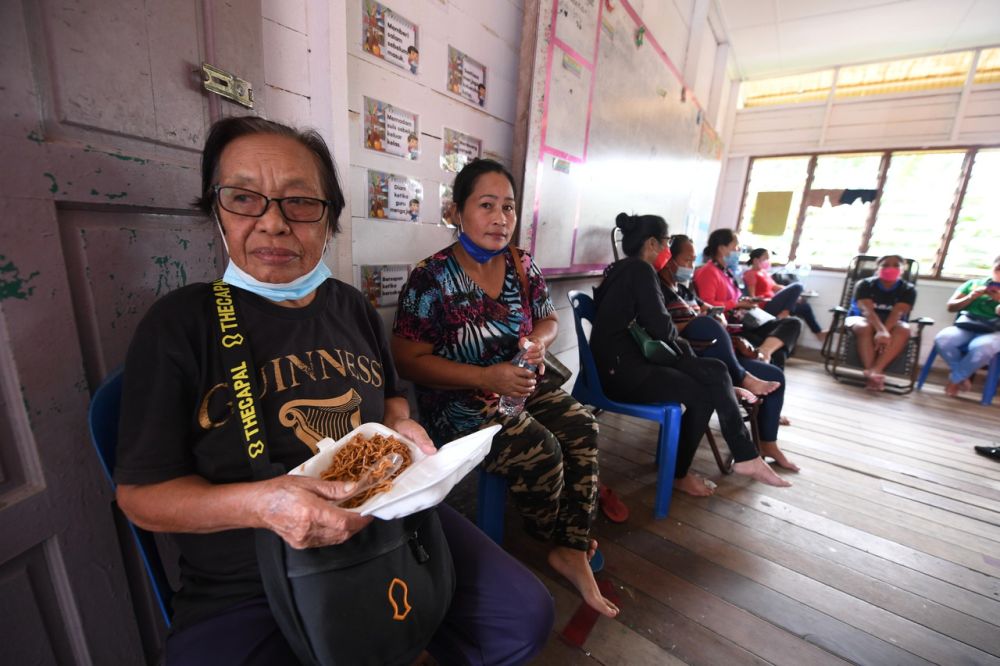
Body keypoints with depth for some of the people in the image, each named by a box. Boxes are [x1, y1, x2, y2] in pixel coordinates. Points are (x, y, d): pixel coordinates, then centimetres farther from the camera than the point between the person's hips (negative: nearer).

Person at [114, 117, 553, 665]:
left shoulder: (352, 307, 3)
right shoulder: (178, 325, -10)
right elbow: (140, 493, -7)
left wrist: (400, 426, -7)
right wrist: (258, 503, -26)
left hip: (388, 529, 3)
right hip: (247, 589, -2)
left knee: (524, 618, 0)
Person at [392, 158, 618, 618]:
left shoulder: (523, 265, 2)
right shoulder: (432, 278, -14)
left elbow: (548, 319, 15)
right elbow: (407, 359, -15)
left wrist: (540, 338, -11)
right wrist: (487, 378, -24)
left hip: (521, 383, 6)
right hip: (460, 400, -5)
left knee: (582, 428, -16)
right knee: (540, 452, -21)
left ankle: (573, 551, 1)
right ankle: (556, 542, 13)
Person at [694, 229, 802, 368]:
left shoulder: (727, 272, 19)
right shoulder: (709, 272, -11)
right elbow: (708, 306, -23)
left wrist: (745, 301, 10)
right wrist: (737, 304, -14)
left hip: (739, 322, 10)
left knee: (793, 323, -6)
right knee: (776, 354, -15)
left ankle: (764, 351, -32)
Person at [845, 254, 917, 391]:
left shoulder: (908, 290, -3)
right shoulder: (864, 285, -11)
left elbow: (897, 313, -20)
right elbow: (867, 310, -25)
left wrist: (885, 331, -39)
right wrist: (881, 331, -42)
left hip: (891, 324, 2)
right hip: (861, 318, -2)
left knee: (904, 329, -31)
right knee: (864, 327, -36)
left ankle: (875, 370, -41)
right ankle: (871, 372, -41)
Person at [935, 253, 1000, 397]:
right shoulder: (974, 283, 22)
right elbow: (950, 307, 15)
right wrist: (971, 297, -2)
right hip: (966, 327, 2)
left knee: (981, 347, -39)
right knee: (942, 339, -35)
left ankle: (955, 379, -13)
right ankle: (965, 377, -10)